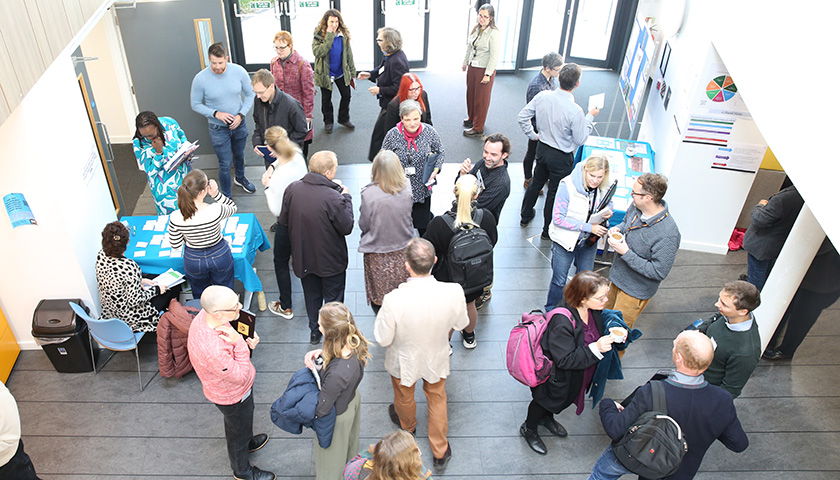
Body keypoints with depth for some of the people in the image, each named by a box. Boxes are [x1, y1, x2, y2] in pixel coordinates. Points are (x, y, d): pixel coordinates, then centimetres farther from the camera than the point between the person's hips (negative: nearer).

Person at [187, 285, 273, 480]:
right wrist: (240, 344, -38)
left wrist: (245, 342, -17)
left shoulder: (206, 315, -23)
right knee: (239, 431, 23)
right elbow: (241, 377, -31)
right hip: (232, 397, -7)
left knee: (245, 418, 35)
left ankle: (247, 442, 66)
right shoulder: (212, 350, -47)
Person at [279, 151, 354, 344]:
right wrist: (346, 198, -8)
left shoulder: (292, 189, -14)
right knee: (333, 299, 17)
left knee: (311, 295, 26)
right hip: (331, 260, -5)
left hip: (303, 257, 5)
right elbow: (347, 227, -17)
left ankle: (314, 331, 42)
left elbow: (283, 222, -3)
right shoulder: (333, 198, -30)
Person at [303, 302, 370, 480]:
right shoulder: (356, 344, -25)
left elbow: (321, 410, -30)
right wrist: (320, 352, -20)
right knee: (349, 440, 38)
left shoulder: (336, 373, -46)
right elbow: (337, 354, -1)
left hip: (338, 415, -7)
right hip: (353, 397, 7)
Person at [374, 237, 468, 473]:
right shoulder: (453, 292, -32)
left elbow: (383, 339, -22)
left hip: (404, 361, -1)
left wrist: (381, 315, -6)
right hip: (437, 359, 2)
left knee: (404, 398, 32)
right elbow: (460, 324, -11)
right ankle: (440, 452, 48)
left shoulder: (394, 300, -39)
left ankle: (407, 425, 65)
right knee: (437, 398, 30)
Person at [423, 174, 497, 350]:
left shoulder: (439, 223, -34)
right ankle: (469, 337, 58)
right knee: (469, 305, 31)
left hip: (447, 278, -3)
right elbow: (492, 242, -5)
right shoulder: (486, 218, -25)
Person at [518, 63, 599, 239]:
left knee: (536, 183, 27)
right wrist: (590, 117, -4)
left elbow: (523, 117, -3)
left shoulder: (542, 96, -14)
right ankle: (548, 230, 32)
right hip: (561, 157, -5)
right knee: (555, 193, 14)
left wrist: (532, 135, 12)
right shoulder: (575, 111, -29)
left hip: (542, 149, 5)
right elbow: (580, 139, -15)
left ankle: (525, 217, 47)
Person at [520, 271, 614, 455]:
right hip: (556, 376, -7)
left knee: (564, 399, 33)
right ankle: (529, 429, 52)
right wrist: (595, 349, -43)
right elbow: (565, 360, -36)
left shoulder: (593, 309, -18)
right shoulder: (562, 321, -41)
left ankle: (547, 418, 65)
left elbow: (599, 328, 5)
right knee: (547, 400, 21)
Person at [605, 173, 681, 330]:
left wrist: (626, 253, -30)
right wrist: (617, 229, -10)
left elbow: (658, 272, -29)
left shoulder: (667, 235, -33)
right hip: (618, 276, 7)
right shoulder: (635, 207, -10)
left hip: (635, 291, -7)